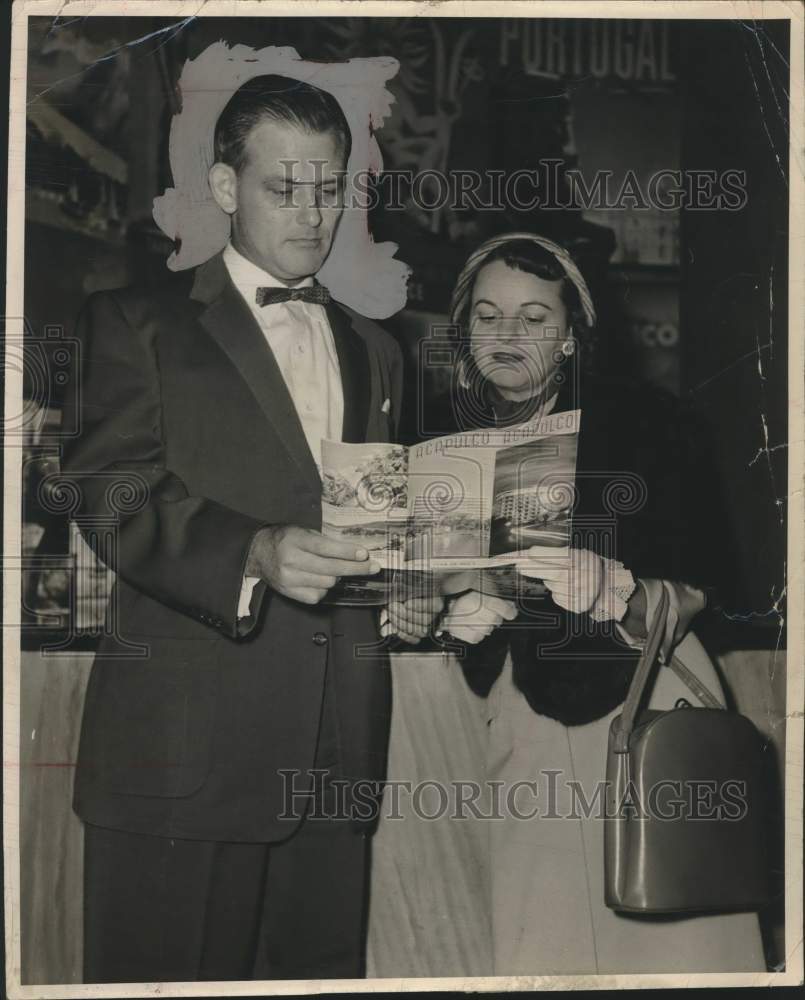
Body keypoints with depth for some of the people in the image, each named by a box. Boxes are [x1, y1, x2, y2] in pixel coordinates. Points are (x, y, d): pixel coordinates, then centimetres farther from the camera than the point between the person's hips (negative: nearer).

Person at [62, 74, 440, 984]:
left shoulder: (374, 352, 22)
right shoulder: (137, 322, 4)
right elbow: (111, 498, -8)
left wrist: (401, 595, 3)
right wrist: (254, 555, -24)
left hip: (338, 751, 5)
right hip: (183, 743, -4)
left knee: (321, 966, 8)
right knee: (168, 970, 0)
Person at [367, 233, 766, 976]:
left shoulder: (643, 421, -5)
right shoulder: (437, 432, 3)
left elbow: (689, 599, -9)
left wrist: (612, 592, -30)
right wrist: (449, 617, -18)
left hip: (625, 704, -2)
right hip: (485, 708, 2)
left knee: (634, 928, -5)